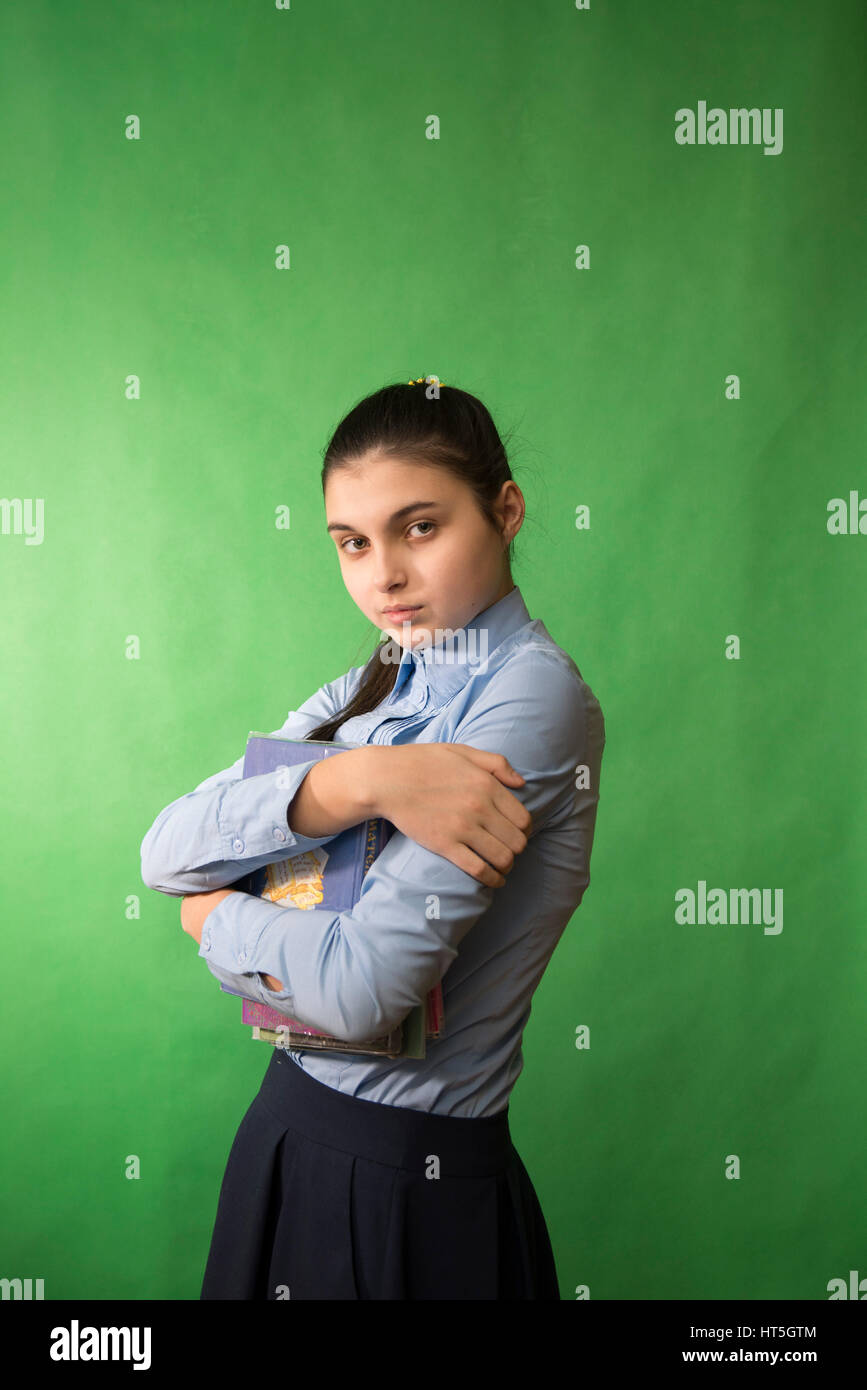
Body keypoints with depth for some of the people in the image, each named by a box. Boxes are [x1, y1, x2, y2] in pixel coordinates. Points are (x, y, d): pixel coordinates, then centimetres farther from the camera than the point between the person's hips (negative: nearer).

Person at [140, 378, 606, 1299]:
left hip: (415, 1180, -6)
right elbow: (167, 850, -8)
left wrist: (213, 915, -8)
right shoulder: (370, 691, 4)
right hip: (290, 1125, 6)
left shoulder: (536, 696, -19)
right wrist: (356, 782, -23)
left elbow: (362, 989, -26)